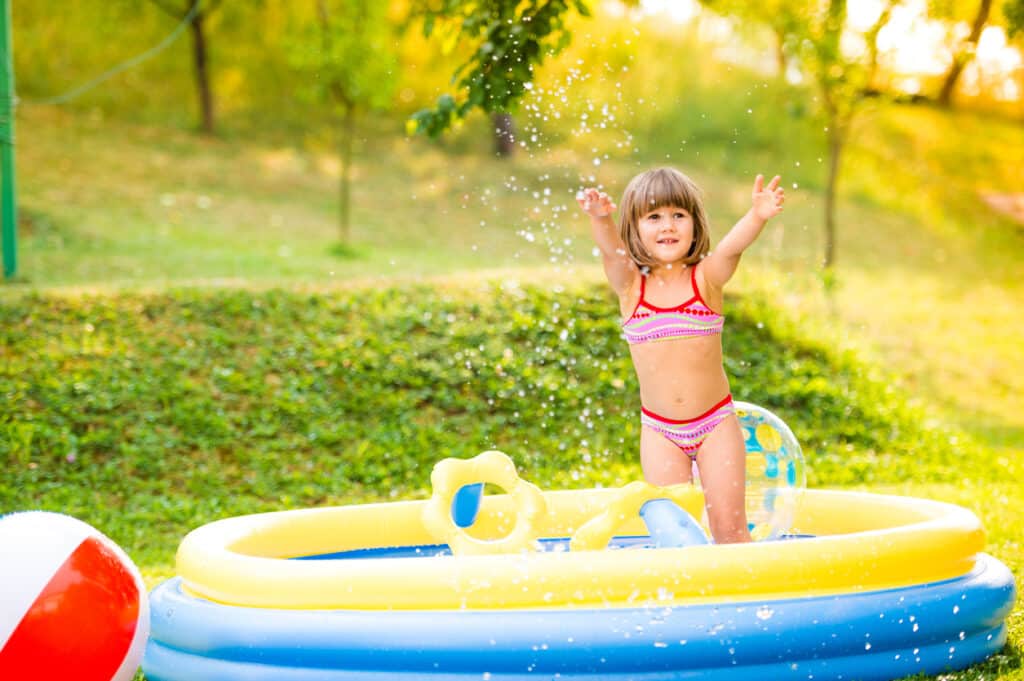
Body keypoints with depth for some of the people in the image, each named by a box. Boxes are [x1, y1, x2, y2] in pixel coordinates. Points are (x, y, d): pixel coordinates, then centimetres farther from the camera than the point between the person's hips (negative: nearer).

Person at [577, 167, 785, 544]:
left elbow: (732, 247, -25)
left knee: (728, 524, 1)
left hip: (716, 422, -1)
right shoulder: (631, 285, -3)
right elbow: (612, 251, -23)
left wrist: (757, 216, -46)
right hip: (660, 430, 1)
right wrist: (600, 220, -45)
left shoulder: (706, 278, -5)